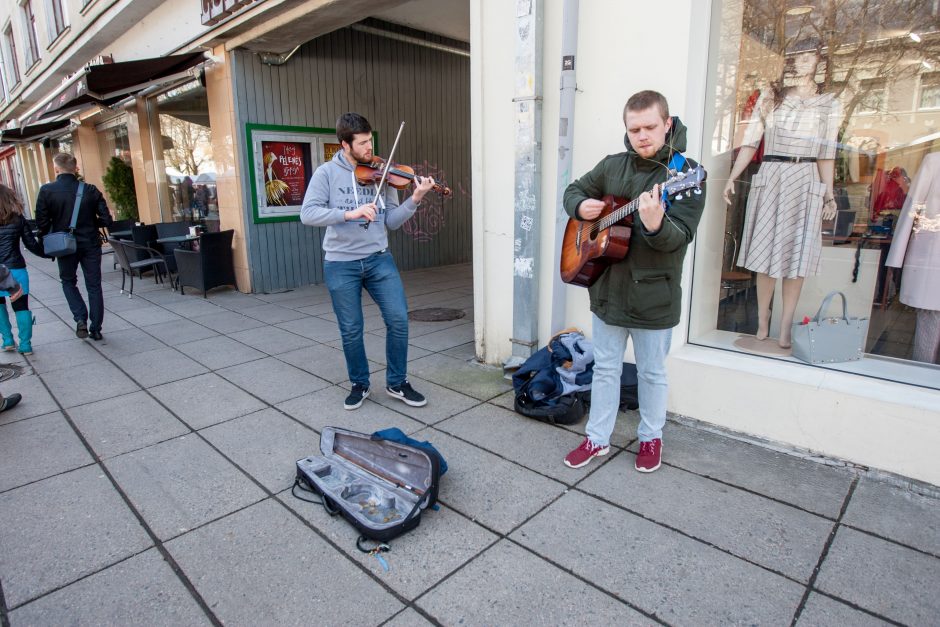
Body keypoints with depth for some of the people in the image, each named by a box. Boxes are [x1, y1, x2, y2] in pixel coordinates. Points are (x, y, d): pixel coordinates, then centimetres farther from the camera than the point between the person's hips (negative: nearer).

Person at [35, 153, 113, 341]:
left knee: (68, 281, 21)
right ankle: (96, 329, 11)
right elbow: (106, 220, -8)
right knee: (94, 286, 8)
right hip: (90, 244, 1)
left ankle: (80, 319, 5)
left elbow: (42, 223, -9)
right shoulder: (90, 190, -6)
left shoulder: (46, 191, -8)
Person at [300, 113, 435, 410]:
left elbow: (391, 221, 2)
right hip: (340, 264, -2)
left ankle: (397, 383, 15)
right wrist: (349, 213, -26)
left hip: (378, 259, 2)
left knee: (398, 319, -4)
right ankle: (359, 384, 28)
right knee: (351, 330, 6)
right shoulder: (327, 173, -2)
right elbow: (308, 214, -14)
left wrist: (415, 200, -13)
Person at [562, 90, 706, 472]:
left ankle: (651, 438, 36)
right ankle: (597, 439, 30)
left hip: (653, 296, -4)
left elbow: (680, 237, -21)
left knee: (652, 373, 14)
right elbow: (574, 190, 17)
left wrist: (654, 224, -44)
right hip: (607, 288, 5)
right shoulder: (612, 166, 4)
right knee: (605, 368, 15)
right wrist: (580, 207, -7)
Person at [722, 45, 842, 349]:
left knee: (797, 257, -2)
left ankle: (785, 329, 3)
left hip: (806, 182, 1)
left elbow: (826, 155, 10)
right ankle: (762, 322, 10)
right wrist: (732, 178, -4)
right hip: (770, 178, 0)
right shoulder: (769, 97, 10)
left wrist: (829, 193, 4)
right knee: (766, 254, -1)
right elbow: (750, 142, 5)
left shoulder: (829, 105, 11)